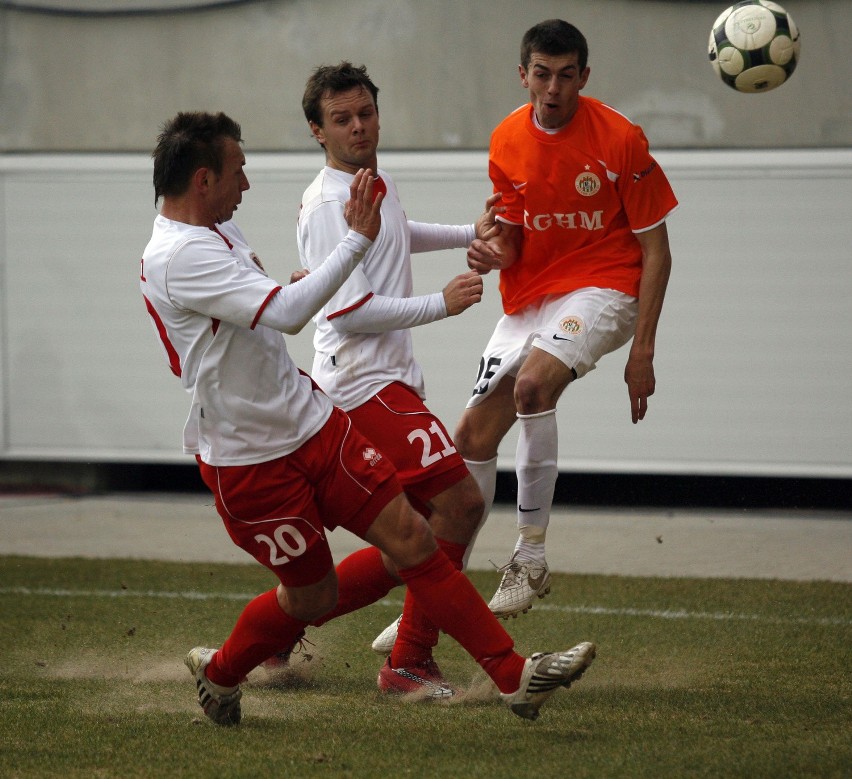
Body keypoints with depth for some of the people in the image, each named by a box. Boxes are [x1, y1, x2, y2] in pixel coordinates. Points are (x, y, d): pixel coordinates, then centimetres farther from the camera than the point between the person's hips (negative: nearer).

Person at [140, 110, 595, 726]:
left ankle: (515, 676, -2)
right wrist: (359, 240, -28)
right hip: (249, 461, -8)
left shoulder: (217, 229, 10)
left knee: (410, 539, -2)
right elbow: (287, 312, -33)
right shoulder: (176, 257, -23)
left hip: (313, 422, 8)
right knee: (312, 594, 5)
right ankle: (220, 671, 33)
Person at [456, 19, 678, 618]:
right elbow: (513, 234, 11)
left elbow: (654, 250, -9)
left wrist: (643, 350, -14)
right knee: (473, 434, 1)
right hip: (529, 297, 6)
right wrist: (494, 253, -15)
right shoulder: (507, 142, 1)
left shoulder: (620, 139, -13)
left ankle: (531, 557, -24)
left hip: (603, 286, -6)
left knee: (533, 383, -33)